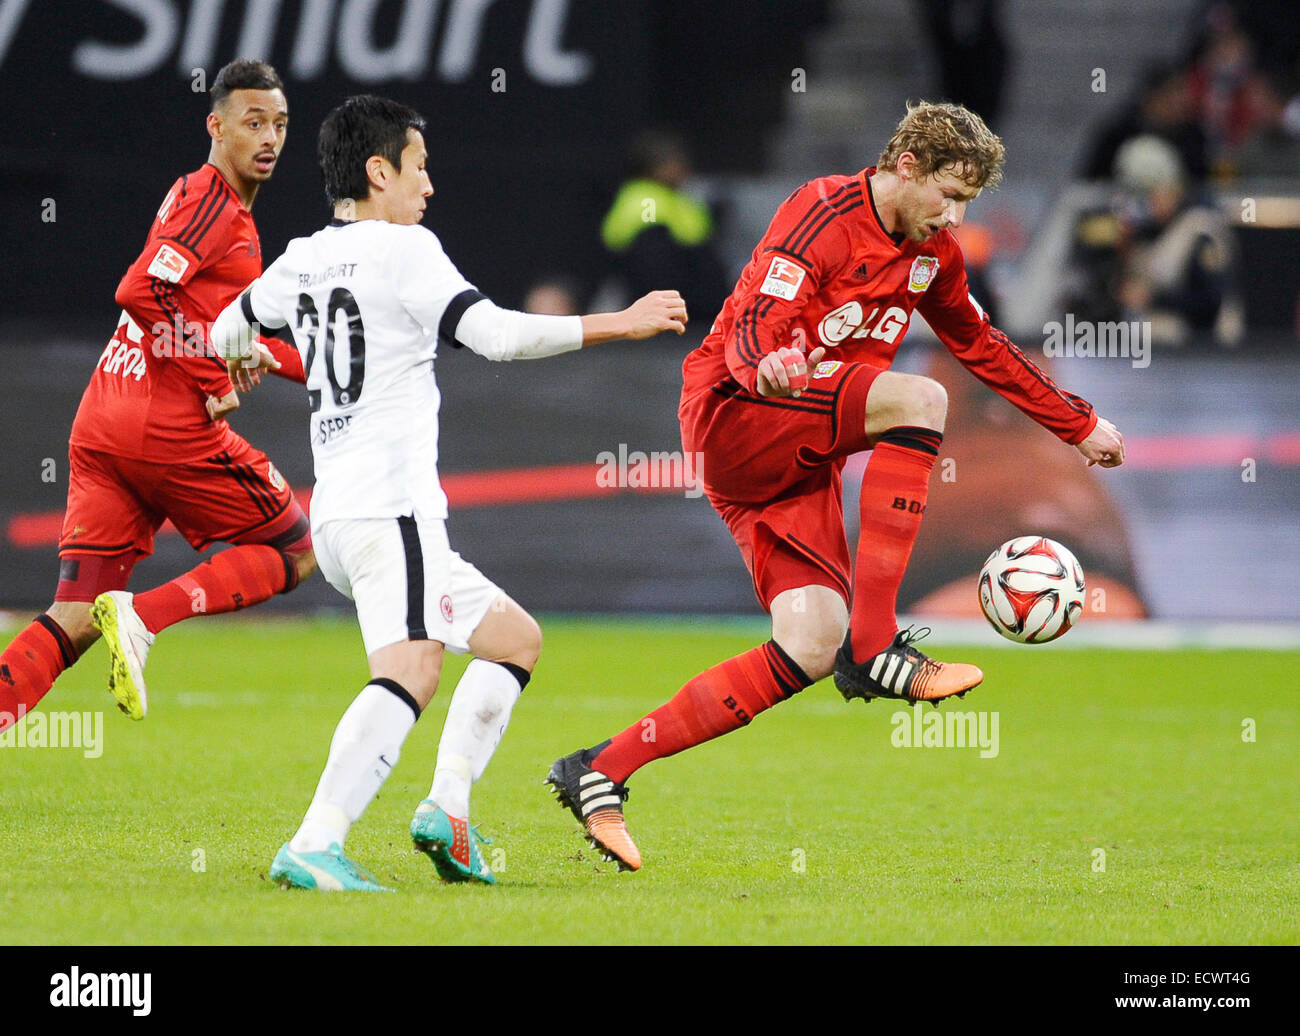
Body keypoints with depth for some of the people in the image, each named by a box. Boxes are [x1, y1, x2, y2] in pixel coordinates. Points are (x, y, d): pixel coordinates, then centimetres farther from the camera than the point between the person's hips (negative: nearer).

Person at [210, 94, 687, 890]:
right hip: (392, 505, -9)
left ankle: (448, 809, 3)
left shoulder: (301, 262, 16)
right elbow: (498, 334, -16)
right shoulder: (402, 250, -6)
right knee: (410, 671, -26)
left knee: (516, 639, 18)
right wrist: (622, 324, -9)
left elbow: (227, 333, 34)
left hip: (336, 512, 9)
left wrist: (246, 359, 59)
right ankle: (315, 847, -40)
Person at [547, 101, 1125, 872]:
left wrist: (1079, 426, 27)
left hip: (804, 461, 8)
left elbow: (983, 347, 27)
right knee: (919, 398, -29)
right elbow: (753, 328, -23)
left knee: (810, 648, -9)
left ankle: (603, 772, -4)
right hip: (732, 413, -8)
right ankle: (875, 646, -30)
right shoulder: (824, 216, -13)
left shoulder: (932, 252, 11)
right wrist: (767, 367, -46)